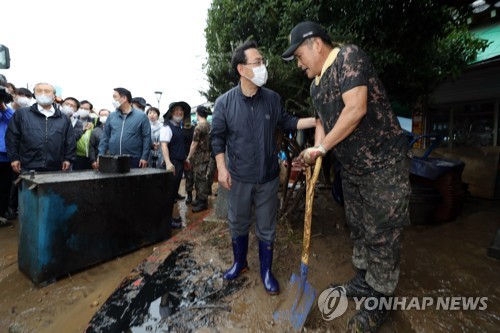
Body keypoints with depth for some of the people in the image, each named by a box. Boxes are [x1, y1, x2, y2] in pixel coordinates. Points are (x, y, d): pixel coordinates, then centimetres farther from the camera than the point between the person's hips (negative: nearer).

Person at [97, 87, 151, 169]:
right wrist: (101, 155, 6)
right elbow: (105, 136, 15)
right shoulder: (111, 116, 12)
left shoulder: (141, 116, 0)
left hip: (134, 160, -3)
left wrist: (144, 157, -9)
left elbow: (146, 138, -3)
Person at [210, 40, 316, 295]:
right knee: (238, 224, 17)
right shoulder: (224, 102, -6)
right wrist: (221, 168, -9)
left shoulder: (272, 98, -1)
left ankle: (266, 271, 34)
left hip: (268, 177, 1)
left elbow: (286, 122, 10)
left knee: (267, 228, 13)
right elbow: (217, 137, -2)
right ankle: (240, 262, 43)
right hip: (239, 178, 0)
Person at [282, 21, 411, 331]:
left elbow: (356, 109, -25)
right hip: (352, 167, 8)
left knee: (382, 235, 3)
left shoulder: (349, 56, -13)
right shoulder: (316, 84, 12)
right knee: (359, 228, 18)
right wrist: (316, 150, -2)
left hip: (384, 163, -8)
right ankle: (364, 281, 38)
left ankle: (379, 302, 22)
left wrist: (321, 148, -17)